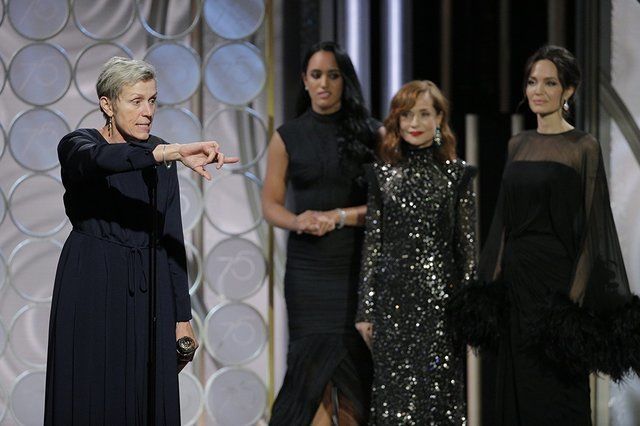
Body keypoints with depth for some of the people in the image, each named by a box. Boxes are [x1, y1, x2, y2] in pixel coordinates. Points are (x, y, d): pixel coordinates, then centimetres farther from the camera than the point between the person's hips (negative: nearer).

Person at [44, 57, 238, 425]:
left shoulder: (160, 155, 8)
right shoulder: (77, 146, -7)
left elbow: (171, 237, 8)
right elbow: (101, 159, -33)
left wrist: (182, 315, 4)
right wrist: (173, 154, -46)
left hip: (149, 288, 4)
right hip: (93, 286, -4)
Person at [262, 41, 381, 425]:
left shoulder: (370, 135, 5)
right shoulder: (288, 137, 7)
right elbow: (271, 203, 6)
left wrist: (339, 216, -11)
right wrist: (299, 221, -14)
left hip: (359, 265, 0)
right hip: (309, 267, 0)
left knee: (358, 365, -2)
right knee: (317, 364, -7)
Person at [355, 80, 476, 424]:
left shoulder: (458, 174, 3)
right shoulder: (382, 174, 6)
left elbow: (467, 244, 3)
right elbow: (372, 241, 7)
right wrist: (366, 310, 4)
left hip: (439, 293, -1)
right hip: (392, 295, 1)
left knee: (438, 391, 0)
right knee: (393, 392, 2)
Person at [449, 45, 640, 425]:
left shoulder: (584, 147, -8)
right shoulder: (518, 145, 11)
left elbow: (592, 225, -10)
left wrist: (579, 294, -16)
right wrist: (494, 278, 11)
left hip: (557, 277, -6)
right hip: (515, 276, 7)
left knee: (558, 390, -2)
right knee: (516, 386, 9)